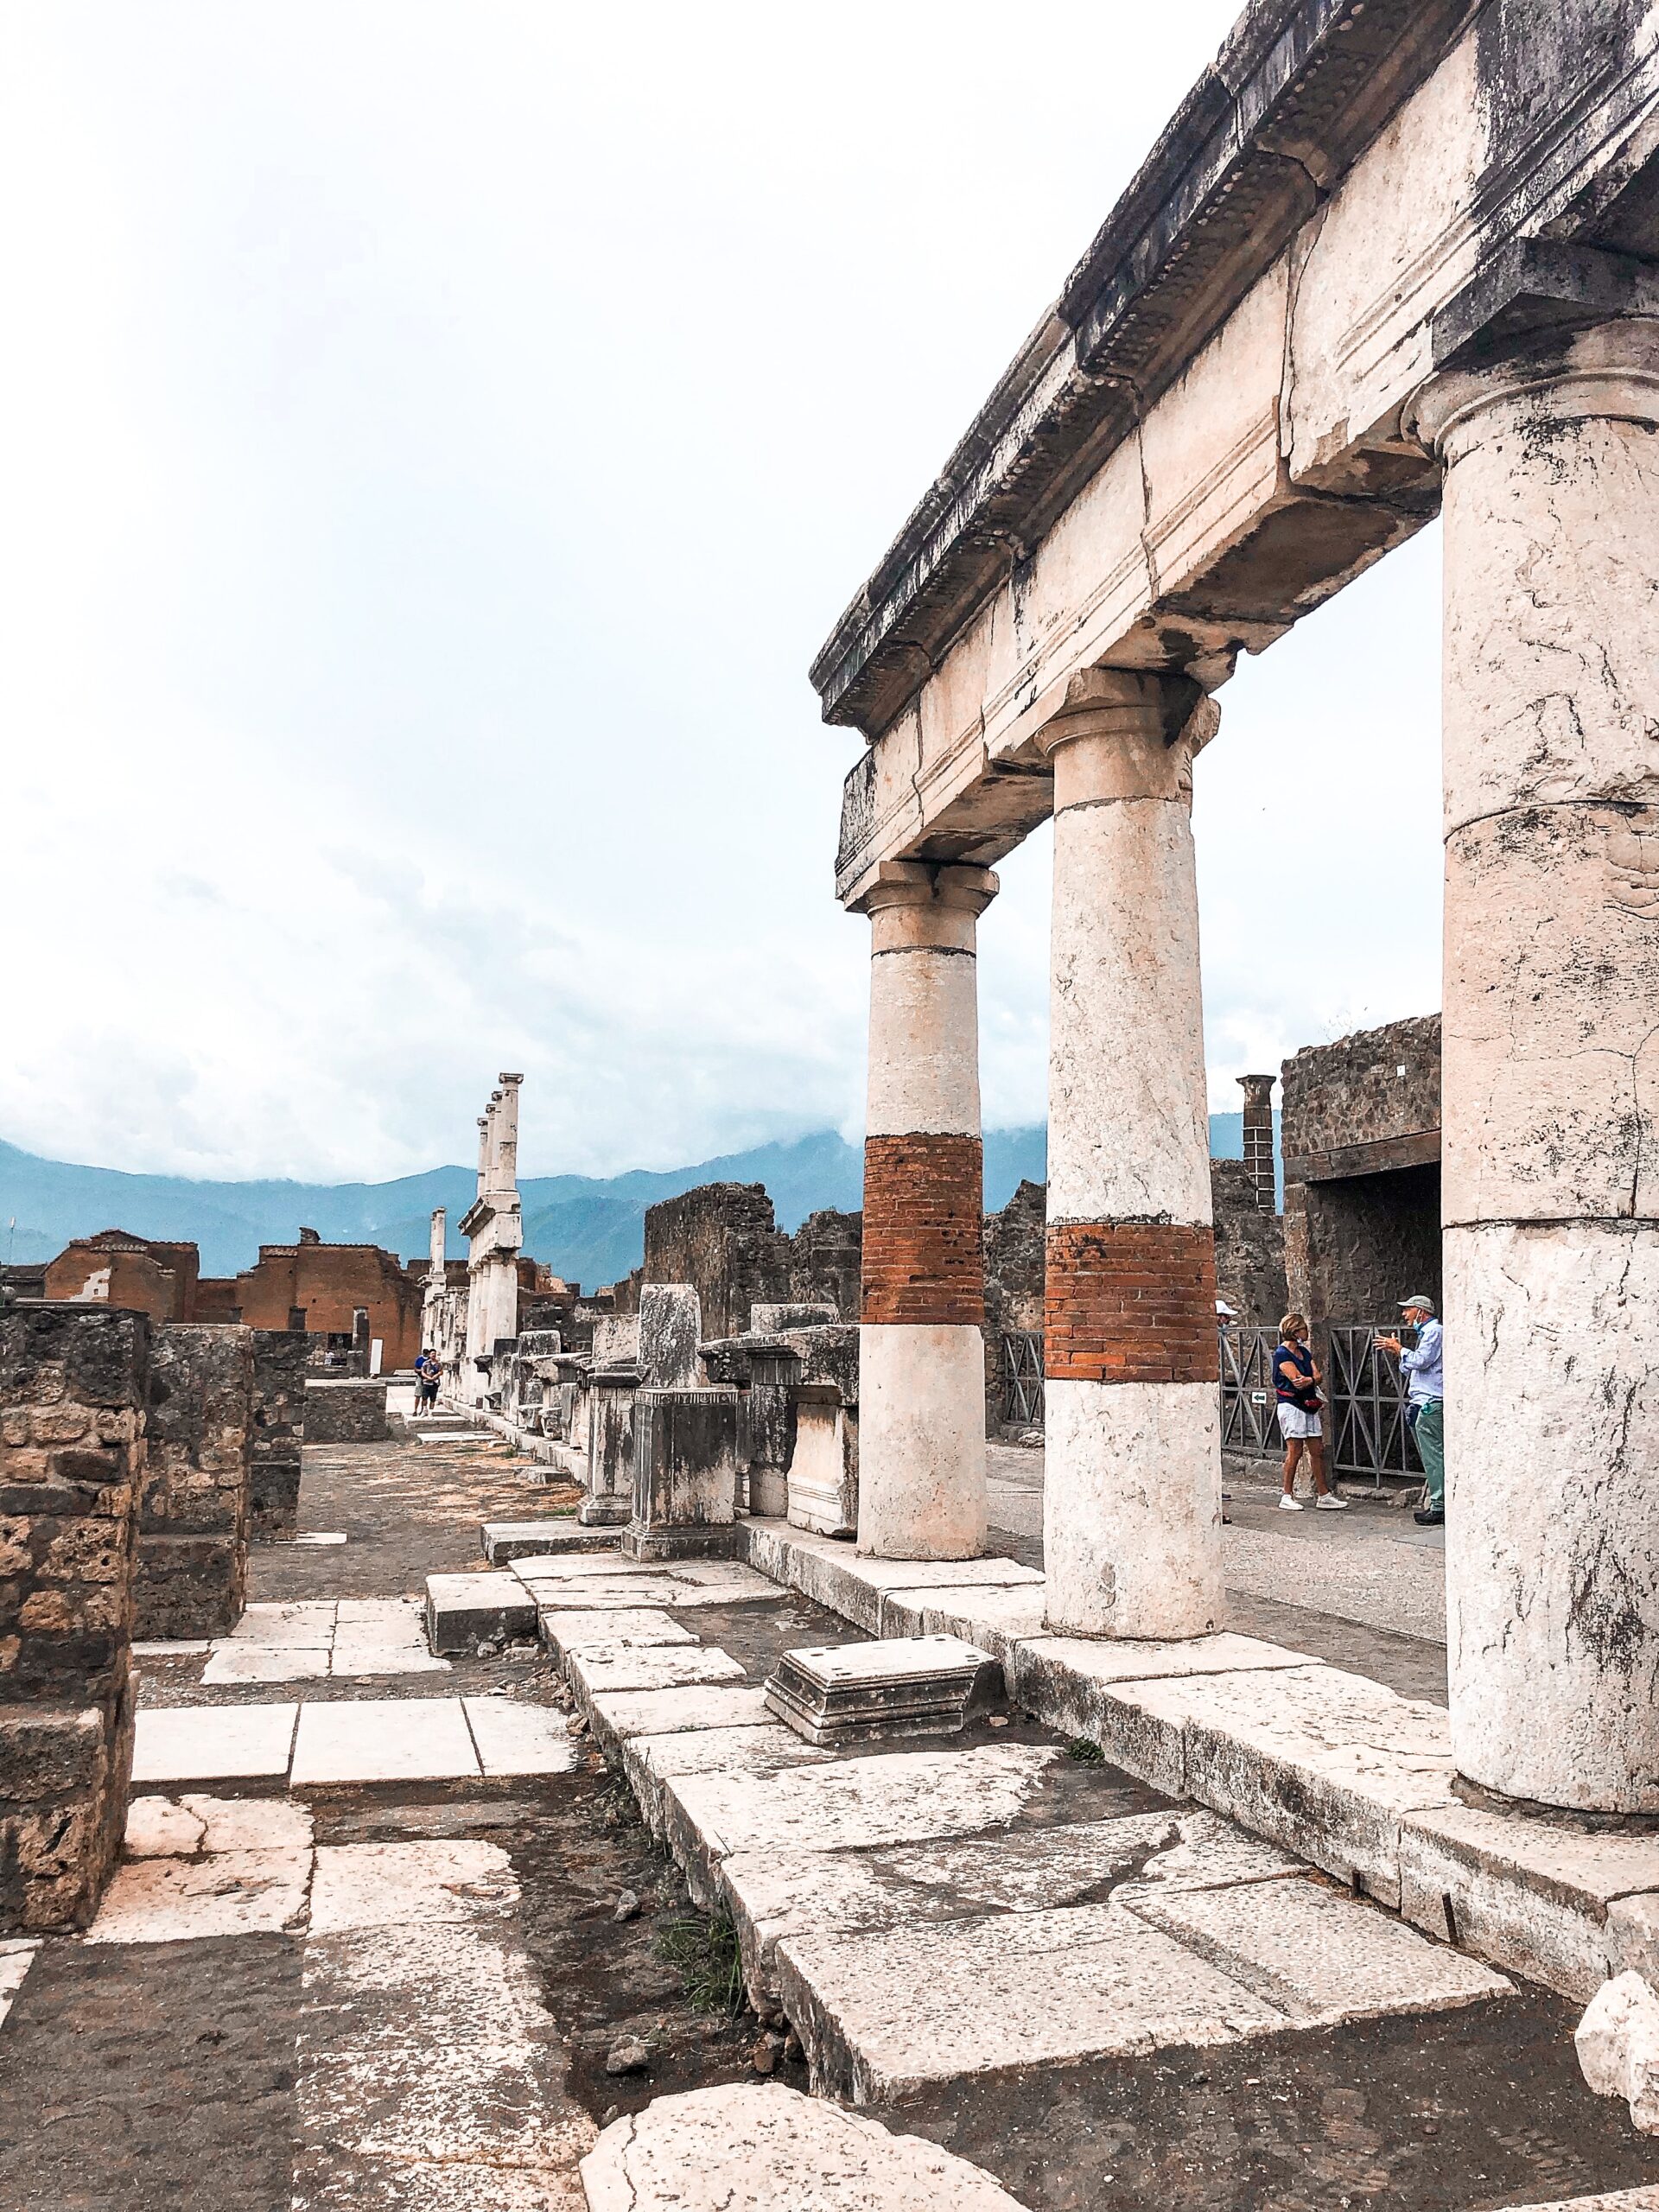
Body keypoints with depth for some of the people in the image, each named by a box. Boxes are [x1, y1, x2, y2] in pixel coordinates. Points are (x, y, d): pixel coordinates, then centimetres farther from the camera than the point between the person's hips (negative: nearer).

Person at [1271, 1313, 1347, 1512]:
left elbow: (1318, 1377, 5)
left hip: (1309, 1407, 8)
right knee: (1295, 1451, -7)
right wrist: (1314, 1379, -6)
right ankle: (1287, 1497, 0)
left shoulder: (1304, 1352, 16)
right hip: (1291, 1406, -8)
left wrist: (1309, 1380, -16)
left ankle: (1324, 1495, 13)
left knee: (1317, 1451, 8)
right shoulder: (1282, 1354, -10)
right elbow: (1297, 1380, -20)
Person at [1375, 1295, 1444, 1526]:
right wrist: (1397, 1350, 15)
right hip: (1421, 1404, 11)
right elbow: (1411, 1369, 26)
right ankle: (1433, 1504, 13)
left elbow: (1420, 1361, -19)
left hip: (1431, 1404, -11)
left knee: (1434, 1457, -10)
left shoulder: (1435, 1331, -6)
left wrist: (1398, 1348, -6)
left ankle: (1439, 1508, -10)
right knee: (1431, 1458, 10)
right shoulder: (1425, 1333, 25)